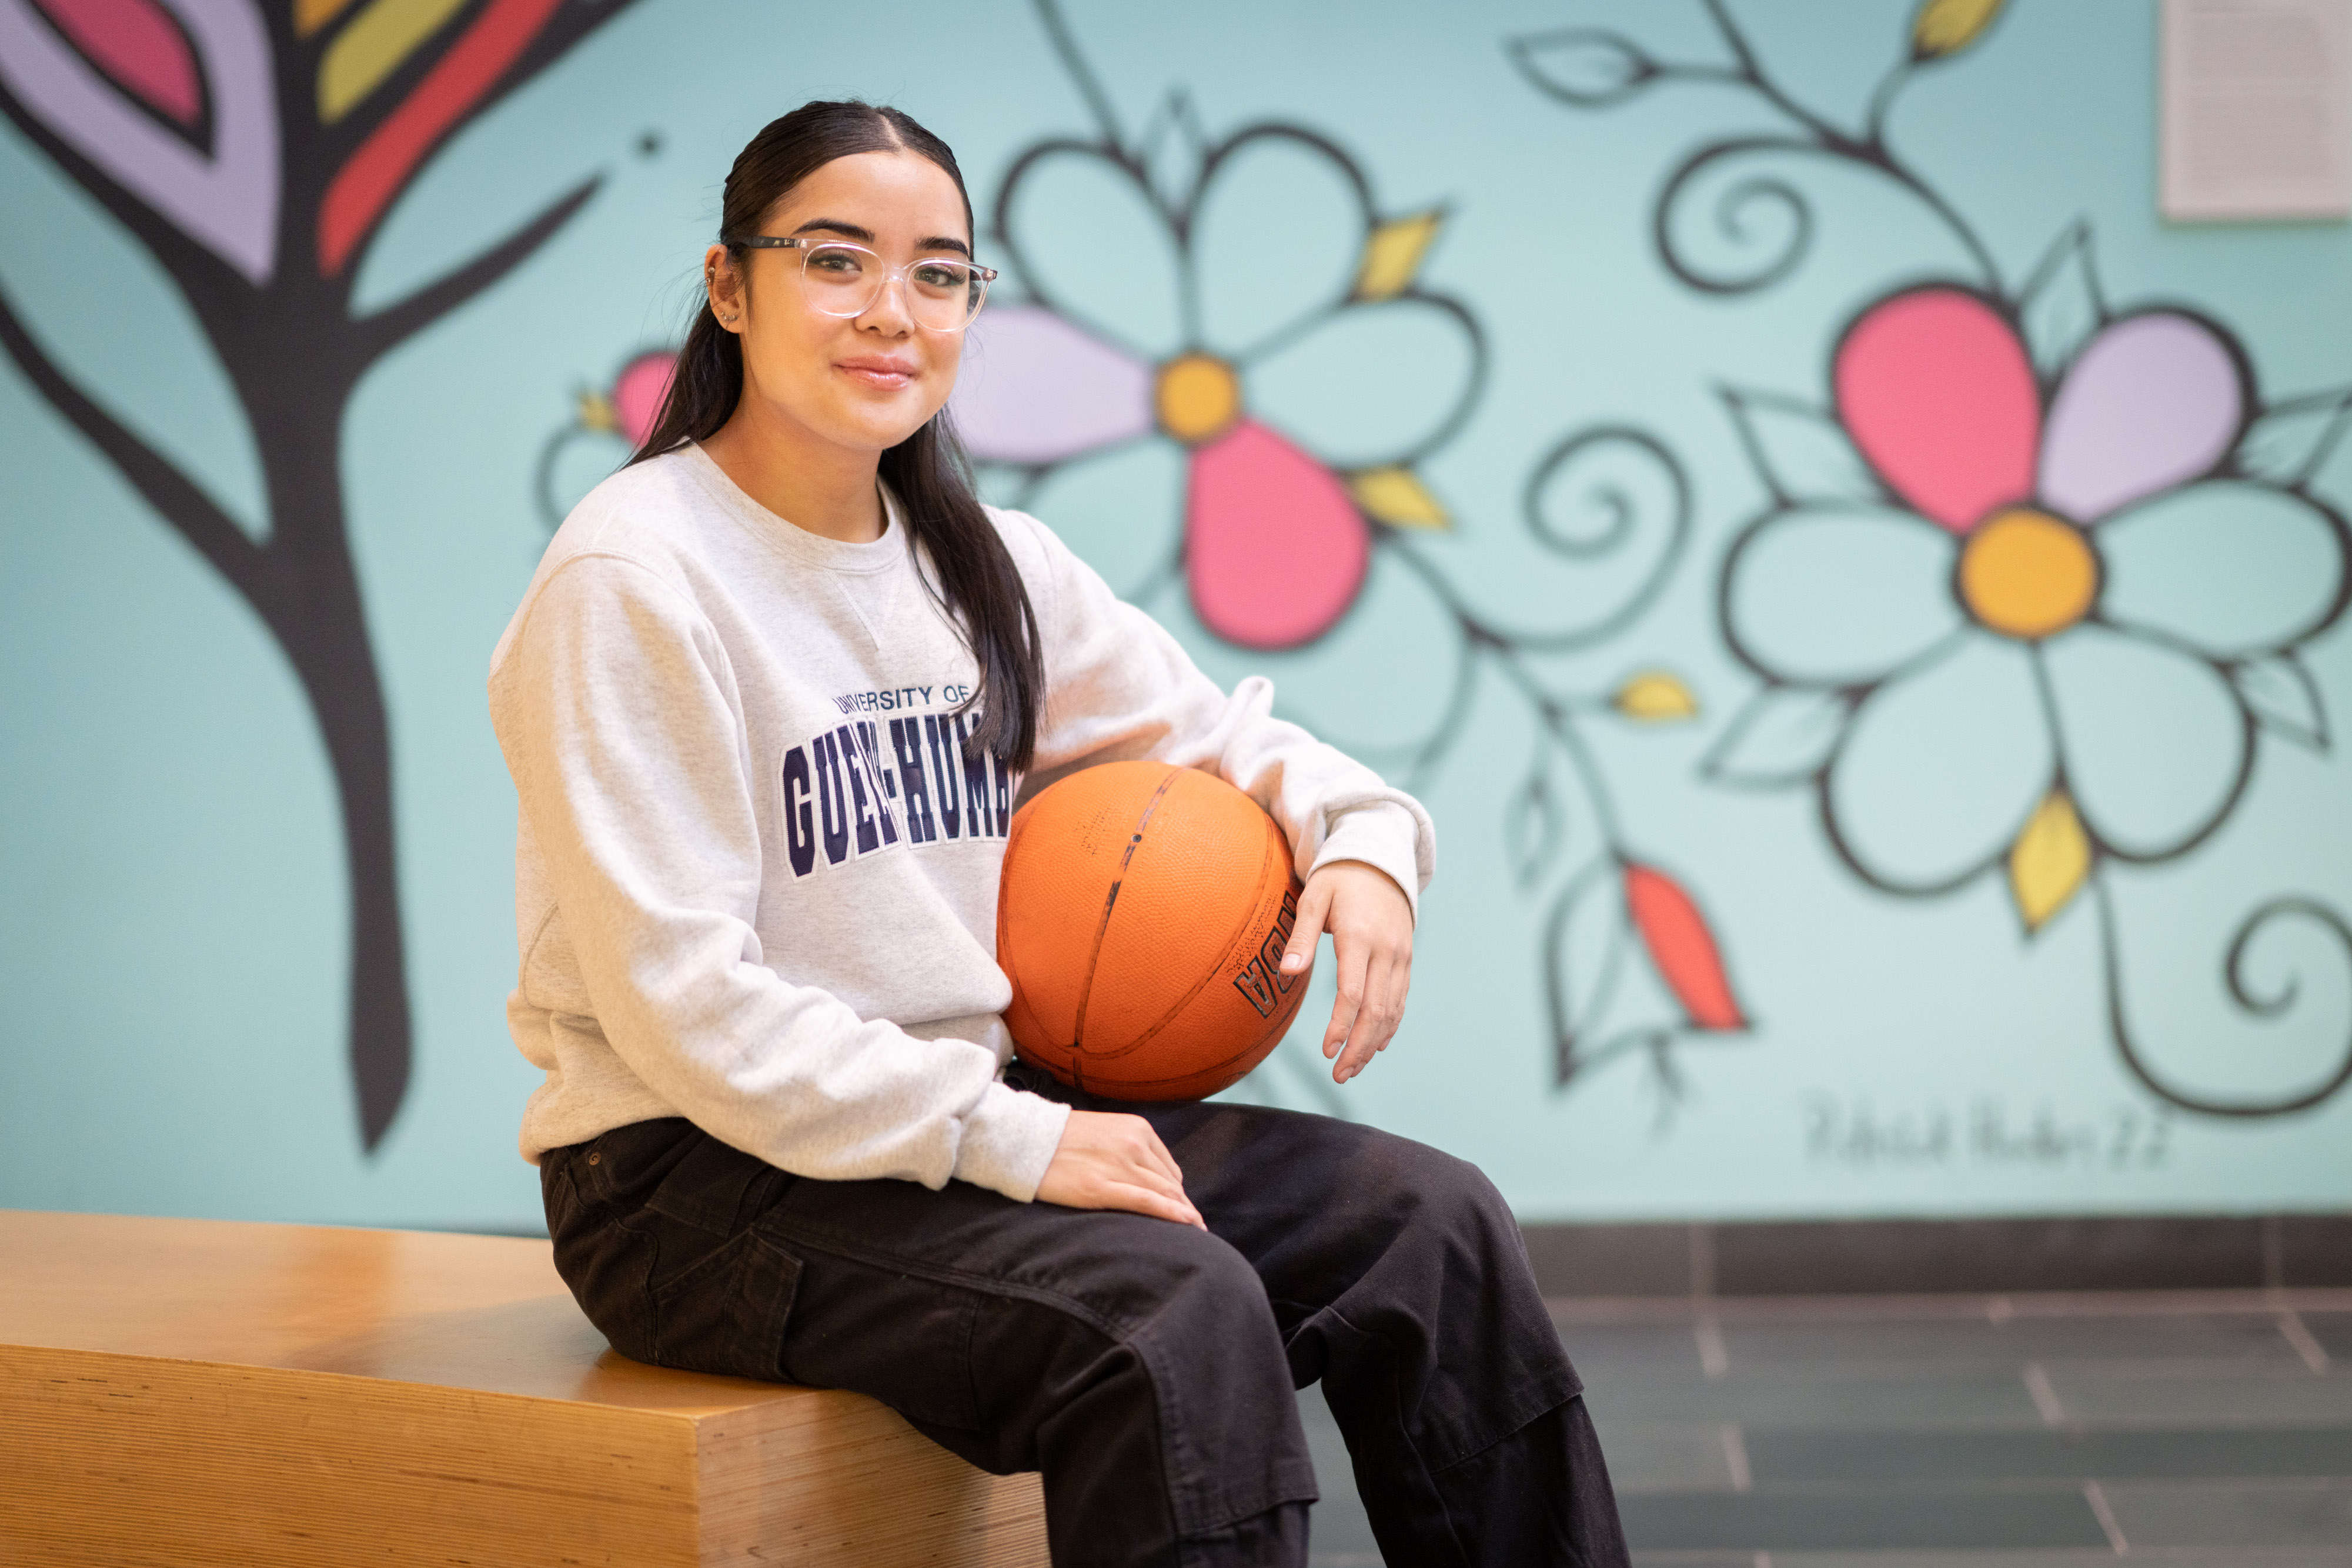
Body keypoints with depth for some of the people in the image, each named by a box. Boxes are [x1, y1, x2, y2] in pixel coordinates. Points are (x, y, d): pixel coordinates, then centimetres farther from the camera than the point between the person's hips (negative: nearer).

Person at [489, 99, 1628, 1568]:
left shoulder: (988, 567, 8)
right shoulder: (636, 577, -14)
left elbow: (1216, 734, 20)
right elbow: (680, 1001, -19)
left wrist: (1364, 840, -4)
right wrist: (1011, 1140, -23)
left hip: (969, 1111, 8)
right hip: (703, 1175, -7)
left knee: (1431, 1223, -4)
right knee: (1177, 1308, -30)